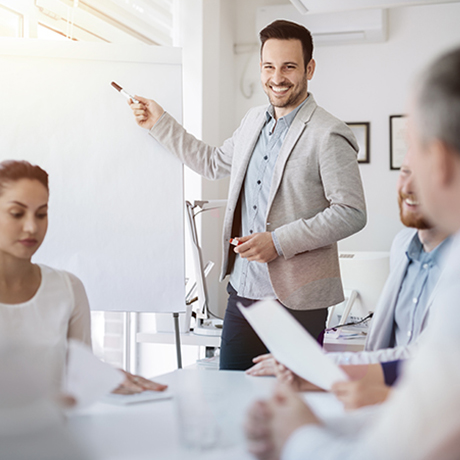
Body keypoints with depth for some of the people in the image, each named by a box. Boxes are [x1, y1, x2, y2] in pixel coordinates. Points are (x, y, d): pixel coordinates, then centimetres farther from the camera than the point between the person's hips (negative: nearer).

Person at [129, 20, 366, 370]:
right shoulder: (253, 122, 13)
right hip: (243, 290, 7)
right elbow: (214, 163, 29)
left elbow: (352, 213, -14)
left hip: (296, 301, -6)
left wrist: (279, 243, -19)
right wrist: (159, 122, 27)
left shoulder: (328, 135, -11)